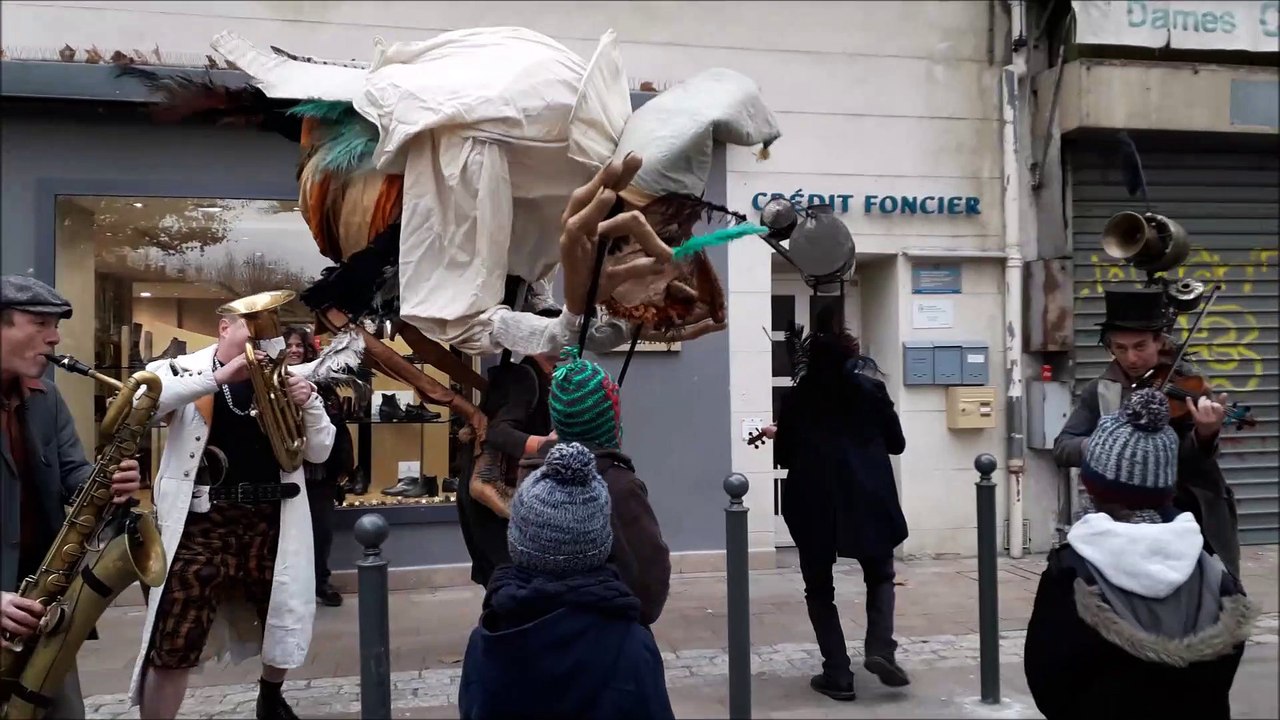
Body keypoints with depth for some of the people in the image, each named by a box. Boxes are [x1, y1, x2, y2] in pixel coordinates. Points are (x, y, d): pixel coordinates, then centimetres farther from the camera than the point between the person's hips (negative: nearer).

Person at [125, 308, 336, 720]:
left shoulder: (280, 380, 10)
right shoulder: (187, 371, -1)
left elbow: (318, 452, 8)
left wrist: (310, 402, -10)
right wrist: (219, 376, -25)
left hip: (270, 522, 5)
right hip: (202, 523, -4)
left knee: (285, 620, 18)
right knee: (174, 644, -8)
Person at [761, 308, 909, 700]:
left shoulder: (796, 399, -1)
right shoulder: (871, 389, 1)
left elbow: (784, 457, 3)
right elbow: (897, 444, 7)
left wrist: (777, 435, 23)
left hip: (813, 503, -1)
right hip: (867, 499, 1)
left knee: (819, 588, 11)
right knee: (880, 575, 20)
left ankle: (838, 674, 7)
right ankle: (880, 648, -1)